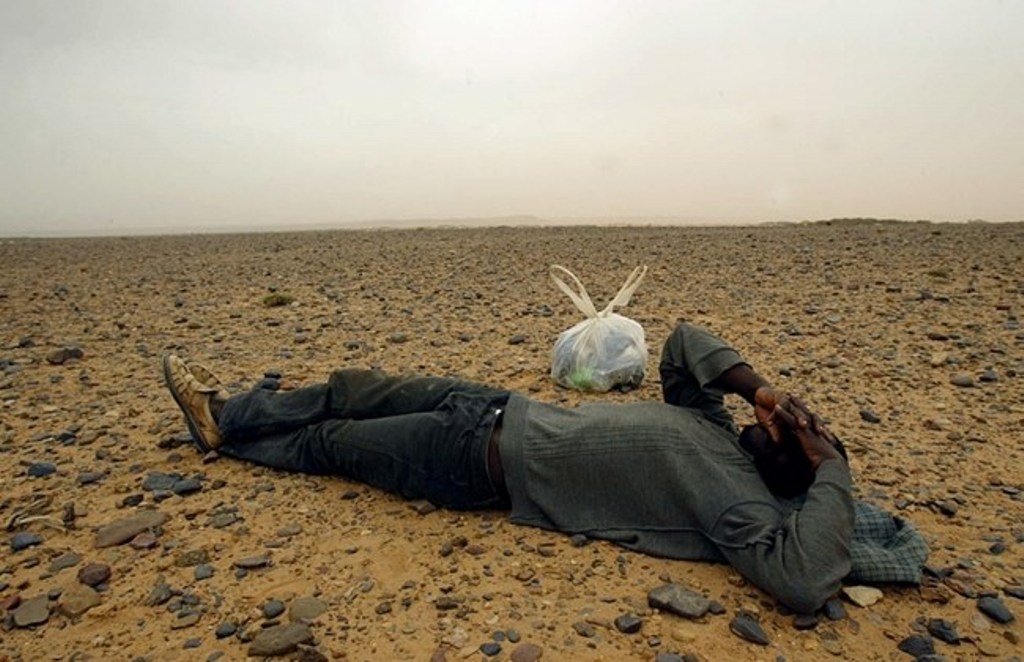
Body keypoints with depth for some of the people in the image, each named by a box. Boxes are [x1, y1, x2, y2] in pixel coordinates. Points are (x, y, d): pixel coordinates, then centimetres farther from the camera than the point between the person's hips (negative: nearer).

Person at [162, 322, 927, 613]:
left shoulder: (739, 495, -16)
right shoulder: (715, 425, 3)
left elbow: (801, 580, -32)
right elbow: (683, 341, 8)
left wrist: (833, 472, -22)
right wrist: (757, 384, -5)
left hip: (487, 459, -6)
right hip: (511, 409, 6)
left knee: (328, 443, 9)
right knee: (367, 392, 14)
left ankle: (226, 425, 38)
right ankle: (231, 411, 38)